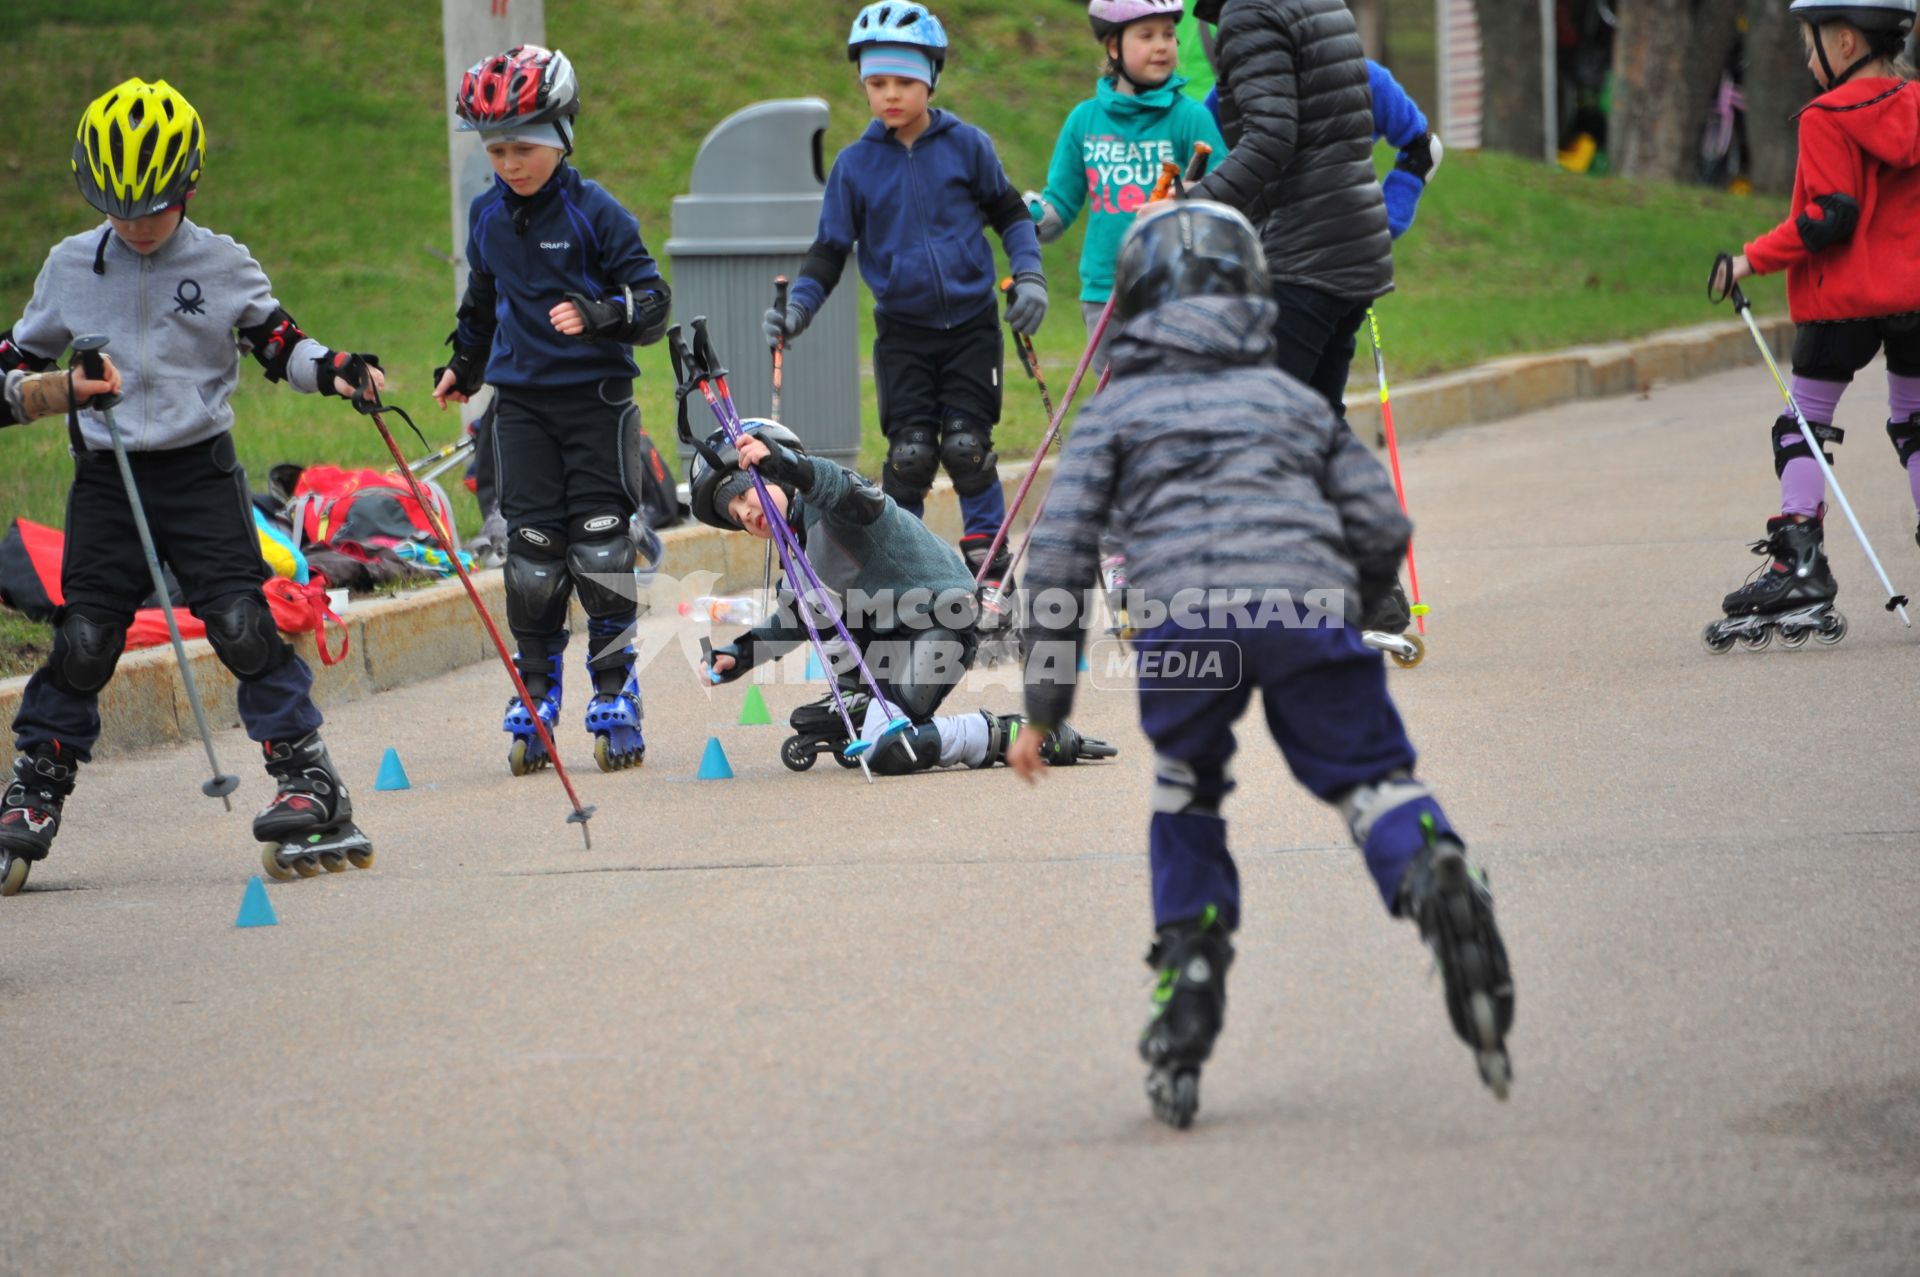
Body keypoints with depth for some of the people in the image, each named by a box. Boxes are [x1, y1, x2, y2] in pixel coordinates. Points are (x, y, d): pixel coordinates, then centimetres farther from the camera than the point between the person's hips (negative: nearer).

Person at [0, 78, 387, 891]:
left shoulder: (222, 266, 0)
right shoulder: (71, 268, 4)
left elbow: (278, 343, 6)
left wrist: (336, 370, -12)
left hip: (199, 472, -1)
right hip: (106, 480, 1)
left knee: (242, 624, -10)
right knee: (83, 637, -5)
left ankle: (310, 779, -2)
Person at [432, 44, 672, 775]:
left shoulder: (596, 213, -8)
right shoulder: (487, 219, 8)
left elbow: (653, 301, -9)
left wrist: (598, 316, -26)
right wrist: (464, 366, 29)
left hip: (596, 399, -4)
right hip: (521, 404, 4)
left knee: (601, 546, -3)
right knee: (532, 550, 0)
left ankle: (615, 699, 6)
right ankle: (535, 699, 7)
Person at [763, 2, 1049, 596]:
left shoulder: (965, 145, -2)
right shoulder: (855, 164, 0)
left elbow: (1009, 213, 10)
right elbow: (830, 250, 4)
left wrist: (1029, 276, -3)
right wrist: (795, 311, -10)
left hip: (971, 324, -1)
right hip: (902, 332, 1)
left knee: (965, 446, -9)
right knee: (911, 452, -9)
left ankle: (987, 559, 6)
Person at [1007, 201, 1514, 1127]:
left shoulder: (1118, 410, 25)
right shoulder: (1294, 400, 31)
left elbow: (1060, 556, 16)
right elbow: (1383, 528, 23)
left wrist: (1043, 708, 20)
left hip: (1179, 617, 0)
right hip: (1306, 604, 1)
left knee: (1186, 802, 21)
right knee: (1371, 778, 2)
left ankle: (1187, 986, 11)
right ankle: (1434, 873, -33)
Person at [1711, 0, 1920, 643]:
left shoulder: (1828, 120, -13)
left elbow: (1829, 219, -19)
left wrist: (1754, 259, -12)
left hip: (1842, 299, -5)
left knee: (1804, 427, 4)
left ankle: (1800, 560, -7)